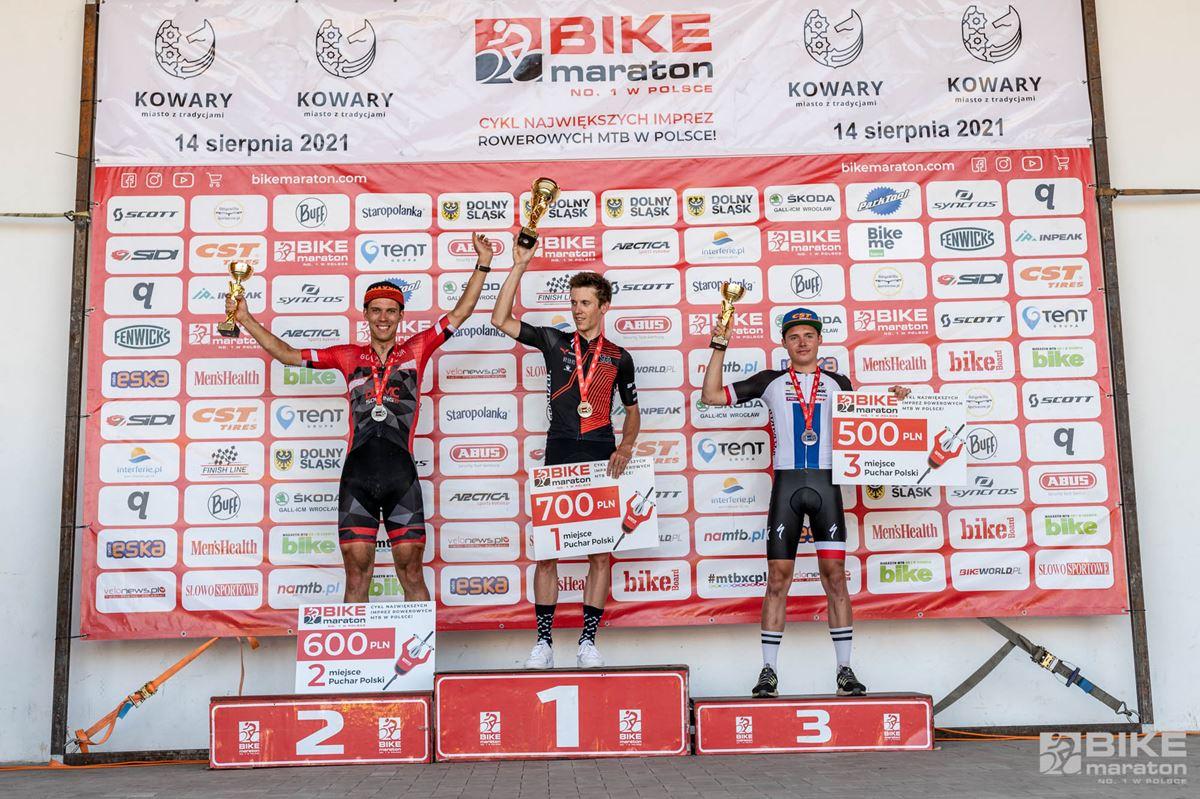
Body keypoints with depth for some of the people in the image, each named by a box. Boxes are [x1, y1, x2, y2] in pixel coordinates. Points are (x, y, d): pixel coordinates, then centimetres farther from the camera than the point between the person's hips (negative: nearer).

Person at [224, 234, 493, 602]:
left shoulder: (416, 350, 10)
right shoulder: (349, 356, 13)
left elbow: (460, 313, 10)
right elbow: (288, 355, 16)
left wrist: (483, 264, 7)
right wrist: (246, 319, 13)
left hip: (402, 474, -1)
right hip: (357, 475, 1)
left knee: (411, 572, 3)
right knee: (356, 574, 4)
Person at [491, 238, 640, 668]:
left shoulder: (619, 358, 11)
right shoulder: (554, 341, 9)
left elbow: (632, 410, 18)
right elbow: (501, 320, 1)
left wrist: (625, 447, -1)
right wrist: (519, 266, -4)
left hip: (601, 460, 1)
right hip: (559, 457, 0)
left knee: (601, 552, 1)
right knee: (545, 550, -2)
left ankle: (588, 642, 11)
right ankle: (543, 642, 8)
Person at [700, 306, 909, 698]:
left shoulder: (837, 383, 15)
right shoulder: (771, 382, 11)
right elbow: (711, 396, 8)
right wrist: (719, 348, 3)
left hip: (826, 482, 1)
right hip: (787, 482, -1)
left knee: (835, 574, -2)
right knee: (778, 575, -1)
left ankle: (844, 669, 7)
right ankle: (769, 670, 7)